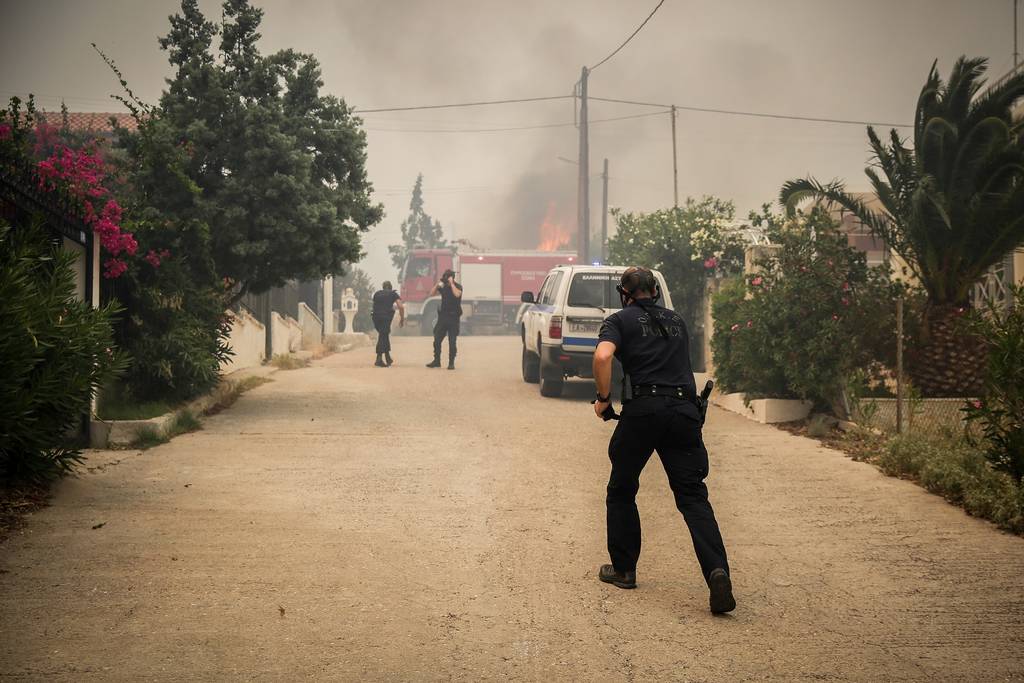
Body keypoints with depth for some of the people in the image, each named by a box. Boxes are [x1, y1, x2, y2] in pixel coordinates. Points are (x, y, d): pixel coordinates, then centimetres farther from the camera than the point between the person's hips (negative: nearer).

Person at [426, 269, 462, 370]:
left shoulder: (458, 286, -4)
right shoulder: (443, 287, 10)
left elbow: (457, 294, -25)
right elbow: (432, 293, 5)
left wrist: (451, 283, -19)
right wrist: (438, 283, -4)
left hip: (453, 317, -5)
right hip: (443, 316, 5)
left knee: (452, 342, -2)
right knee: (437, 340, 4)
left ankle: (451, 363, 4)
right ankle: (436, 361, 13)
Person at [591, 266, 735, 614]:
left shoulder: (620, 320, 6)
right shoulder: (676, 320, 23)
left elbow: (603, 355, -14)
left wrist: (603, 397, -3)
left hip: (642, 411, -3)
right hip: (684, 410, 3)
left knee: (621, 491, 17)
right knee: (693, 496, 0)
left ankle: (623, 569, 23)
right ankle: (717, 570, -20)